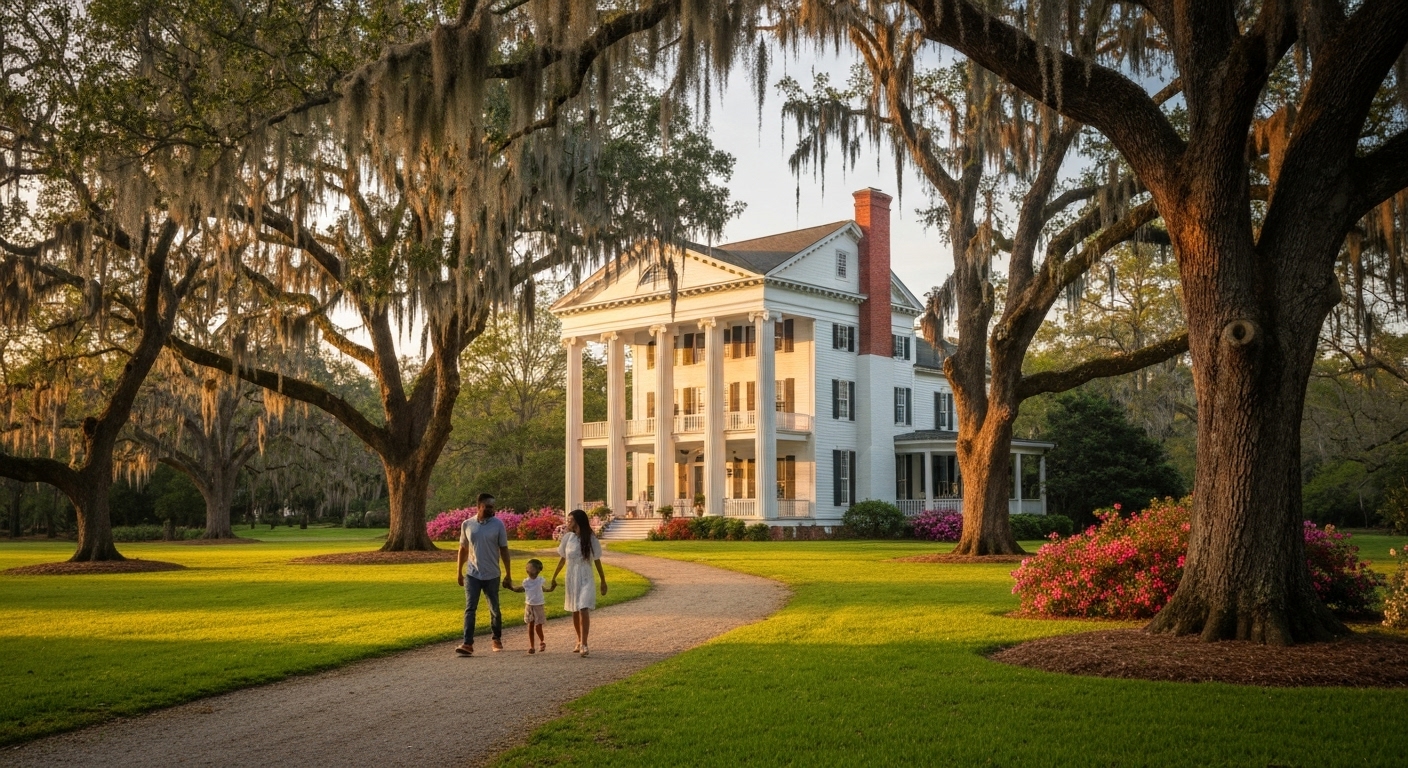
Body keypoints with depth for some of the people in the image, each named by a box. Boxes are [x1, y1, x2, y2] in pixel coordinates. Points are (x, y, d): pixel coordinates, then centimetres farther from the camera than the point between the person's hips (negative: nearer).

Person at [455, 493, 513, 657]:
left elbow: (504, 550, 0)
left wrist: (508, 575, 0)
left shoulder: (498, 525, -5)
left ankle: (497, 639, 30)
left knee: (495, 610, 11)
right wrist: (459, 572, 9)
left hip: (492, 576, 0)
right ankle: (468, 644, -11)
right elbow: (463, 549, 9)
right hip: (472, 575, 0)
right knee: (470, 609, -8)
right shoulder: (467, 524, -1)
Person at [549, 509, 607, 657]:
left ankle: (583, 644, -19)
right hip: (571, 579, 3)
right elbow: (562, 559, 10)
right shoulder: (567, 537, 0)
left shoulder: (591, 540, -6)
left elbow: (597, 561, 4)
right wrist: (554, 577, 14)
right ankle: (579, 642, 25)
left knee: (584, 610, -17)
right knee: (575, 612, 11)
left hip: (586, 580, -3)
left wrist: (603, 581, 8)